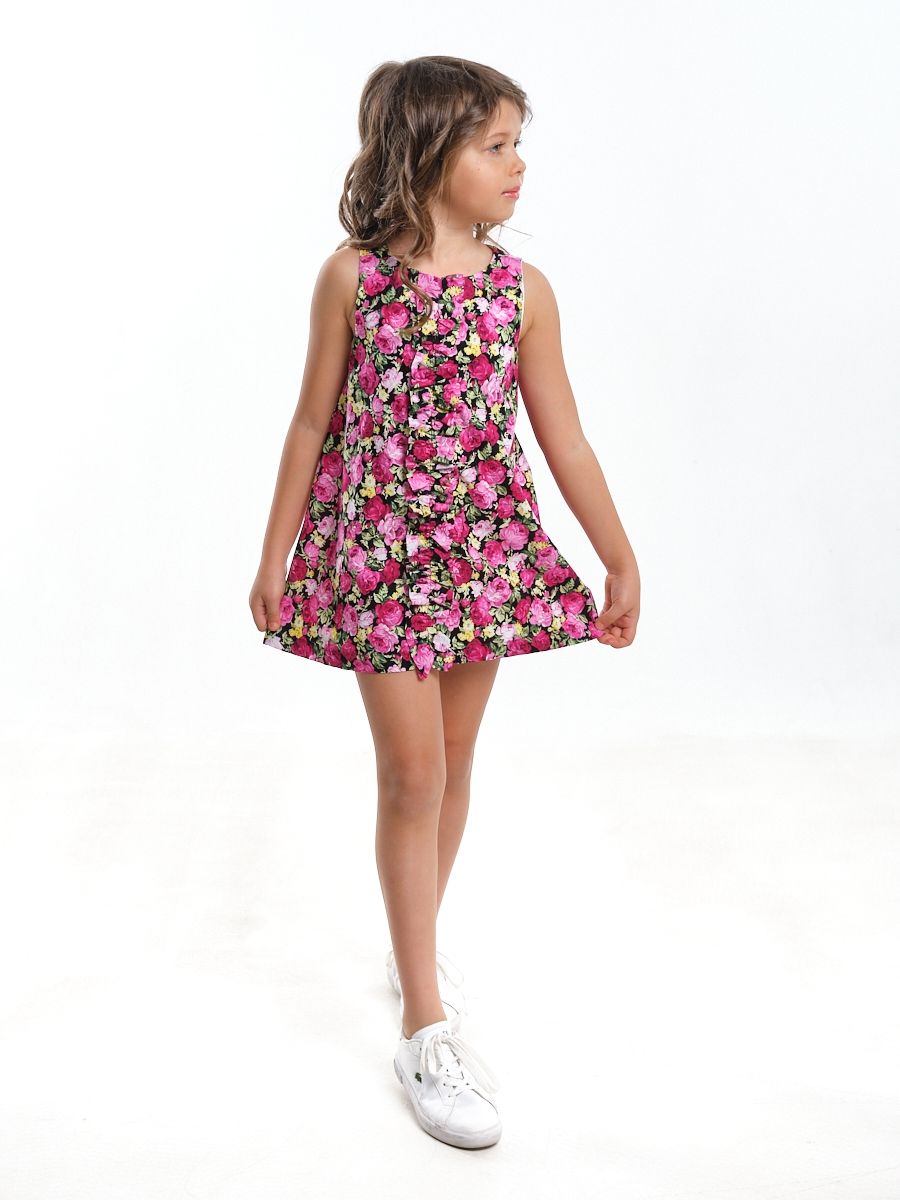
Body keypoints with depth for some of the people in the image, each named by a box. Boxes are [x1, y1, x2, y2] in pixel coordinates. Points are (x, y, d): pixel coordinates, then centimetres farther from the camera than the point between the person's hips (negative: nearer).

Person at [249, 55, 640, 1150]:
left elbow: (563, 439, 3)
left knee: (452, 763, 12)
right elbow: (314, 423, 0)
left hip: (484, 553, 3)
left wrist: (620, 559, 2)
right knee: (412, 773, -3)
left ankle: (415, 942, 37)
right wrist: (275, 557, 2)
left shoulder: (523, 289, 1)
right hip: (379, 552, -3)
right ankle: (426, 1025, 8)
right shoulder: (352, 275, -5)